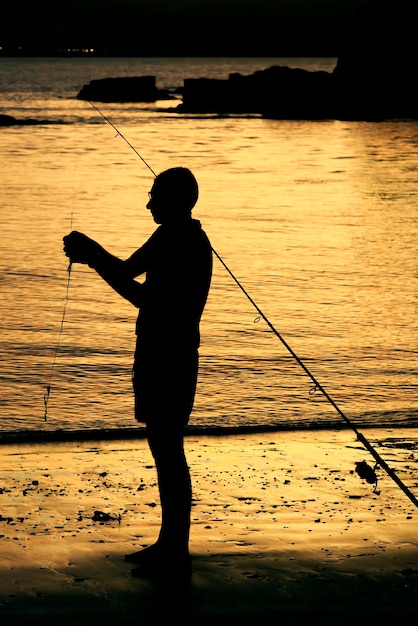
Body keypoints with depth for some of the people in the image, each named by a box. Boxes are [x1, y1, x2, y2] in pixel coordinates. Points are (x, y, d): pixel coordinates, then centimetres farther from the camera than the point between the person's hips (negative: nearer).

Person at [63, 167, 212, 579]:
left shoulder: (188, 246, -18)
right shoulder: (169, 239, 14)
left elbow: (148, 300, -22)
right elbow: (129, 269, 24)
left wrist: (97, 262, -16)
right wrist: (94, 253, 9)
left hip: (171, 362, -10)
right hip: (157, 356, 10)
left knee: (169, 453, -6)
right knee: (164, 449, 15)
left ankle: (176, 555, 1)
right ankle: (169, 544, 24)